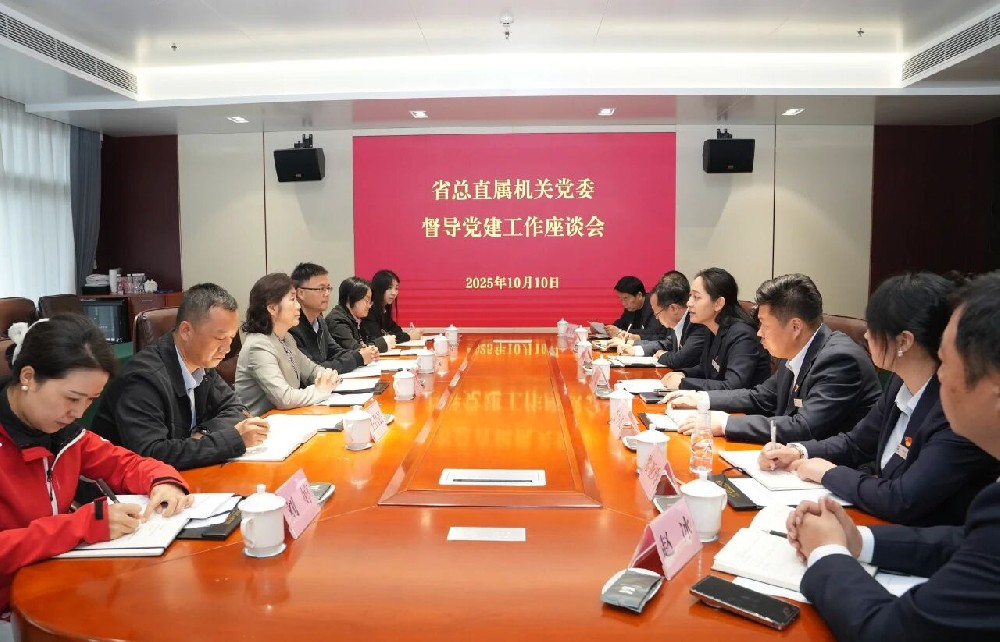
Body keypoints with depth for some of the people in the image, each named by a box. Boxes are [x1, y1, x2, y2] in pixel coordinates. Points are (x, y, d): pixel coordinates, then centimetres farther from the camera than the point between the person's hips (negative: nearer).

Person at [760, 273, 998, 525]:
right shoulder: (901, 383, -1)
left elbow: (901, 502, -28)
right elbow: (856, 443, 12)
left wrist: (830, 473, -13)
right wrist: (799, 452, -4)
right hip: (887, 531, 6)